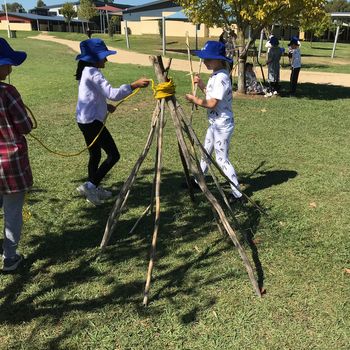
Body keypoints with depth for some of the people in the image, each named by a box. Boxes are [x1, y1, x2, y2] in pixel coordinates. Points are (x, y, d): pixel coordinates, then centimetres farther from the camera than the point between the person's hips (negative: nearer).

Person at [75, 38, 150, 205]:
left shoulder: (86, 71, 14)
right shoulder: (93, 73, -18)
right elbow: (112, 93, -27)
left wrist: (106, 105, 9)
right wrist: (135, 85, -27)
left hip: (85, 120, 10)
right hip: (92, 121, -10)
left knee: (95, 154, 19)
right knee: (113, 155, -5)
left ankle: (93, 188, 31)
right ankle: (89, 186, -2)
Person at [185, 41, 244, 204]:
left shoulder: (221, 78, -22)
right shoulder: (215, 75, 7)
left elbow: (212, 103, -25)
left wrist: (194, 99, -12)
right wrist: (201, 84, 2)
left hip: (222, 124, -10)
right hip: (214, 123, 10)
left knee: (221, 159, -6)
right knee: (205, 152, 23)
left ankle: (237, 194, 1)